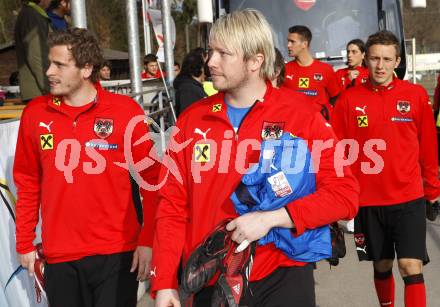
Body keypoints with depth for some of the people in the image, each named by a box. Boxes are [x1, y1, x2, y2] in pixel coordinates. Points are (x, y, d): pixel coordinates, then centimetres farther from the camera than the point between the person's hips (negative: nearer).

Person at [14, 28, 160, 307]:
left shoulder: (125, 110, -6)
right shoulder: (36, 113, 2)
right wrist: (24, 243, 9)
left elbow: (151, 179, -3)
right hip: (59, 256, 3)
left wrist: (147, 240, -6)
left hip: (116, 253, -3)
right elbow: (28, 183, 9)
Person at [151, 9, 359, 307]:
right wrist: (164, 282, -3)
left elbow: (345, 194, -11)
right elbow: (173, 206, 3)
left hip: (282, 279, -3)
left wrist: (269, 218, -20)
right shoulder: (192, 119, 2)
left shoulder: (301, 113, -8)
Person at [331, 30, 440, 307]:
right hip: (368, 200, 1)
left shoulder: (417, 95, -1)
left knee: (411, 268, -9)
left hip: (409, 198, -1)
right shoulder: (349, 99, -3)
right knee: (382, 266, 15)